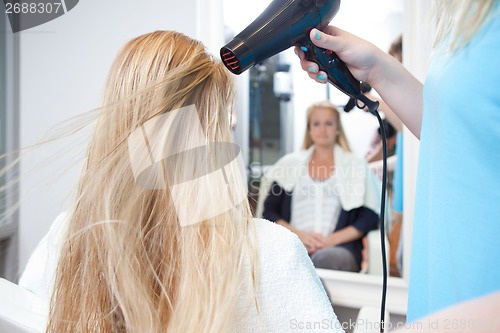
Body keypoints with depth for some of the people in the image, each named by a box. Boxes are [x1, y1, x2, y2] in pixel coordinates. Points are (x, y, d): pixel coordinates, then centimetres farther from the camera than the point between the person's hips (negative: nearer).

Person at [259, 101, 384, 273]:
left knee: (326, 259, -39)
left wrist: (332, 239, -7)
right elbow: (269, 211, 14)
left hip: (338, 247, -1)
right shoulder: (289, 163, 21)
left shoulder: (356, 166, 15)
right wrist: (299, 234, -4)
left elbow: (370, 218, 6)